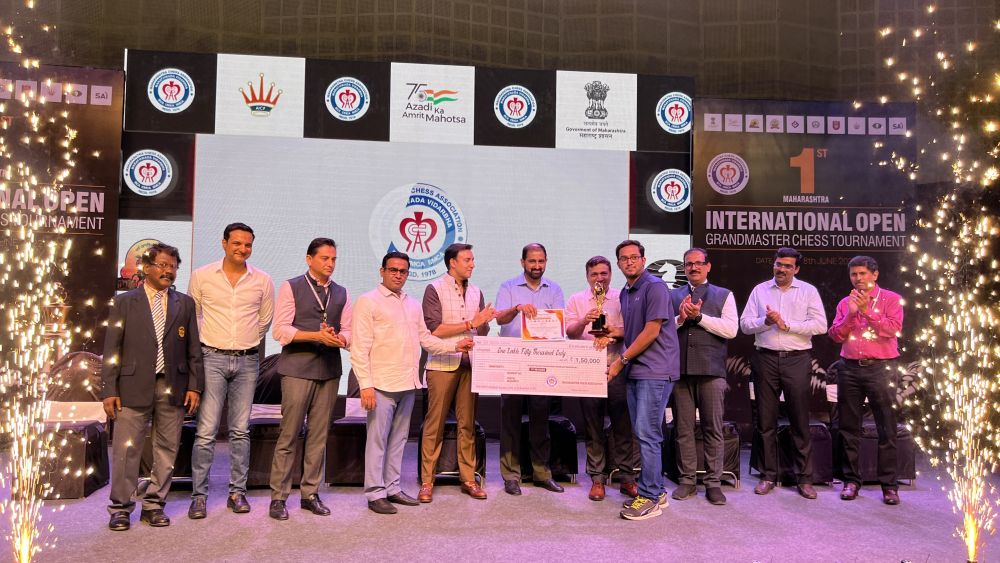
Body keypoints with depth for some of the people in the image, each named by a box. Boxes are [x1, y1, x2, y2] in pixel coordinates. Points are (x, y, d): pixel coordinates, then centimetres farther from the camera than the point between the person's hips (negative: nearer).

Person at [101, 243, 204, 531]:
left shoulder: (185, 304, 10)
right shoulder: (124, 302, 6)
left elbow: (193, 349, 9)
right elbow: (112, 349, 3)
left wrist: (194, 386, 2)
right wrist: (109, 390, -3)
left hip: (173, 388, 2)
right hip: (134, 387, -2)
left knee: (167, 450, 7)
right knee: (126, 450, 2)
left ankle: (153, 505, 21)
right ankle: (120, 507, 17)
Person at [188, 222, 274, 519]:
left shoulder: (263, 281, 2)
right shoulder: (201, 276, 0)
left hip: (247, 361, 2)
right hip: (212, 359, -1)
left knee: (241, 430, 8)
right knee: (206, 431, -3)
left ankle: (237, 492, 17)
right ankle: (199, 495, 8)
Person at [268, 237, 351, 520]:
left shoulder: (341, 293, 14)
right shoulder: (291, 288, 0)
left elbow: (348, 330, 12)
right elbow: (280, 330, -7)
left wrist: (340, 338, -11)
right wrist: (317, 336, -16)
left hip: (329, 369, 5)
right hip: (297, 369, -4)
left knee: (319, 436, 8)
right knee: (289, 435, -2)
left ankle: (310, 494, 19)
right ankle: (278, 497, 8)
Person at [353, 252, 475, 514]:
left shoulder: (413, 304, 16)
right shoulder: (368, 301, -4)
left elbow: (425, 338, 19)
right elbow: (360, 348, -10)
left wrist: (455, 346, 5)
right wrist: (365, 384, -15)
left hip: (408, 384, 7)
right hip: (382, 384, -7)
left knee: (398, 439, 14)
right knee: (377, 440, -1)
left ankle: (392, 488, 25)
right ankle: (375, 493, 10)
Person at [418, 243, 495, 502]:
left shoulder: (476, 292, 14)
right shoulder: (435, 289, -2)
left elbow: (483, 332, 15)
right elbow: (434, 329, -12)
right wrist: (470, 324, -9)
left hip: (469, 365, 5)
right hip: (442, 365, -4)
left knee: (468, 423, 7)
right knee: (435, 424, -1)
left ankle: (468, 479, 14)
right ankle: (427, 481, 7)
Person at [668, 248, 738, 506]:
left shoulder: (724, 295, 9)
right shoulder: (673, 296, 13)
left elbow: (731, 329, -5)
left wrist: (699, 316, -10)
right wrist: (680, 318, -11)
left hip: (711, 370, -2)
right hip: (680, 369, 2)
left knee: (713, 429, 3)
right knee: (683, 429, 8)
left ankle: (713, 482, 12)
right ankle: (687, 480, 18)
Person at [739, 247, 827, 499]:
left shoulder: (808, 291, 5)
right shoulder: (760, 290, 10)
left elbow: (820, 325, -6)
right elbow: (745, 323, 4)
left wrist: (786, 324, -13)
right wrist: (765, 321, -14)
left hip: (796, 359, -2)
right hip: (765, 358, 2)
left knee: (800, 422, 2)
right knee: (766, 421, 7)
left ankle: (804, 478, 12)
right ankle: (768, 476, 16)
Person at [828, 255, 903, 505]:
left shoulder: (890, 299, 3)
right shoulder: (845, 303, 13)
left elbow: (893, 328, -12)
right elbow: (835, 335, 4)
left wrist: (867, 311, -16)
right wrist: (850, 314, -8)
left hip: (880, 368, -3)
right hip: (849, 369, 3)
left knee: (886, 429, -1)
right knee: (849, 428, 6)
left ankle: (889, 484, 8)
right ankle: (851, 480, 15)